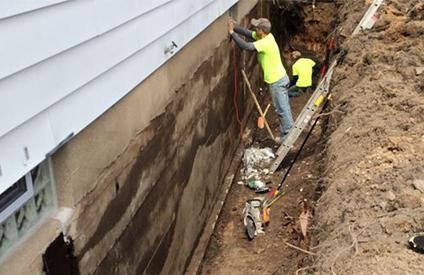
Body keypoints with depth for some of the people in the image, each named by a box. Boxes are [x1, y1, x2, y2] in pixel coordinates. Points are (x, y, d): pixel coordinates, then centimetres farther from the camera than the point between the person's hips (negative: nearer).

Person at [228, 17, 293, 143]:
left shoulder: (265, 43, -28)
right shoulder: (267, 36, 0)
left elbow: (245, 46, -35)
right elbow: (247, 33, 4)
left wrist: (232, 33, -28)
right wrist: (233, 27, -6)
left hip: (276, 81, -9)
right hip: (281, 77, 9)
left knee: (282, 109, 4)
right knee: (284, 107, 19)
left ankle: (287, 136, 17)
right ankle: (289, 131, 32)